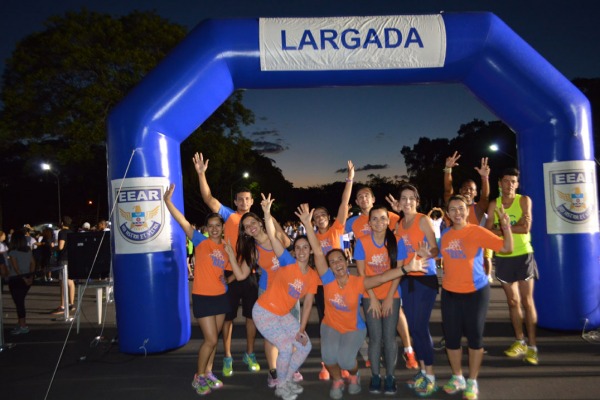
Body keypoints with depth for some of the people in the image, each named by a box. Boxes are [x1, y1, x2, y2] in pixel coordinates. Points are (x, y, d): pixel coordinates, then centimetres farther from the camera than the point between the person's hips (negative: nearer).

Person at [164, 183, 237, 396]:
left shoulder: (227, 247, 6)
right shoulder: (201, 241, -8)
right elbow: (183, 222, -20)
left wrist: (231, 254, -1)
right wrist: (167, 200, -29)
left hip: (221, 296, 5)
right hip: (203, 297, -5)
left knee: (213, 339, 14)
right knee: (211, 340, -5)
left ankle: (208, 374, 31)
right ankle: (199, 377, 15)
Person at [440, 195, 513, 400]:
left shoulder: (477, 231, -10)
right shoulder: (445, 234, 2)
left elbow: (507, 248, -14)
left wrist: (506, 227, -28)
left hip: (476, 291, -3)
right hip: (450, 292, 4)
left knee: (474, 336, 5)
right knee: (451, 336, 10)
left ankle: (472, 382, 23)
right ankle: (457, 377, 31)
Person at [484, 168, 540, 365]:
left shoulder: (524, 200, -4)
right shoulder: (494, 204, 3)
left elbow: (526, 228, -16)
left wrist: (501, 227, -11)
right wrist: (514, 226, -15)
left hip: (523, 256, -3)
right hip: (503, 258, 3)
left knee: (527, 301, -2)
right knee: (513, 302, 10)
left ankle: (532, 346, 5)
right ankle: (520, 342, 23)